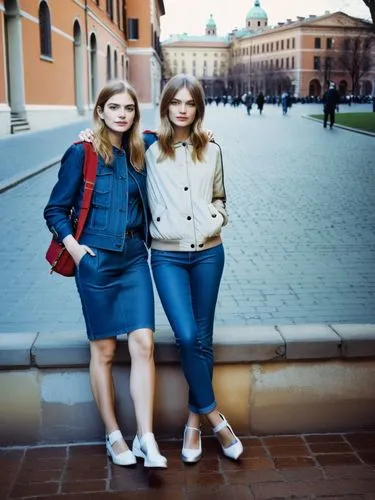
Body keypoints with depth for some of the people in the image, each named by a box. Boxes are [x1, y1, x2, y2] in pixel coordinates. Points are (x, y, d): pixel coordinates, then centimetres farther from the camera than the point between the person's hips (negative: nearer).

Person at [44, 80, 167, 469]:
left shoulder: (139, 153, 8)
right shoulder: (82, 153, -3)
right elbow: (56, 210, -1)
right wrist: (74, 247, -11)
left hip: (134, 259, 4)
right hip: (97, 261, -3)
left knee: (143, 344, -5)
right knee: (104, 350, 6)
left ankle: (145, 438, 1)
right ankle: (113, 435, 19)